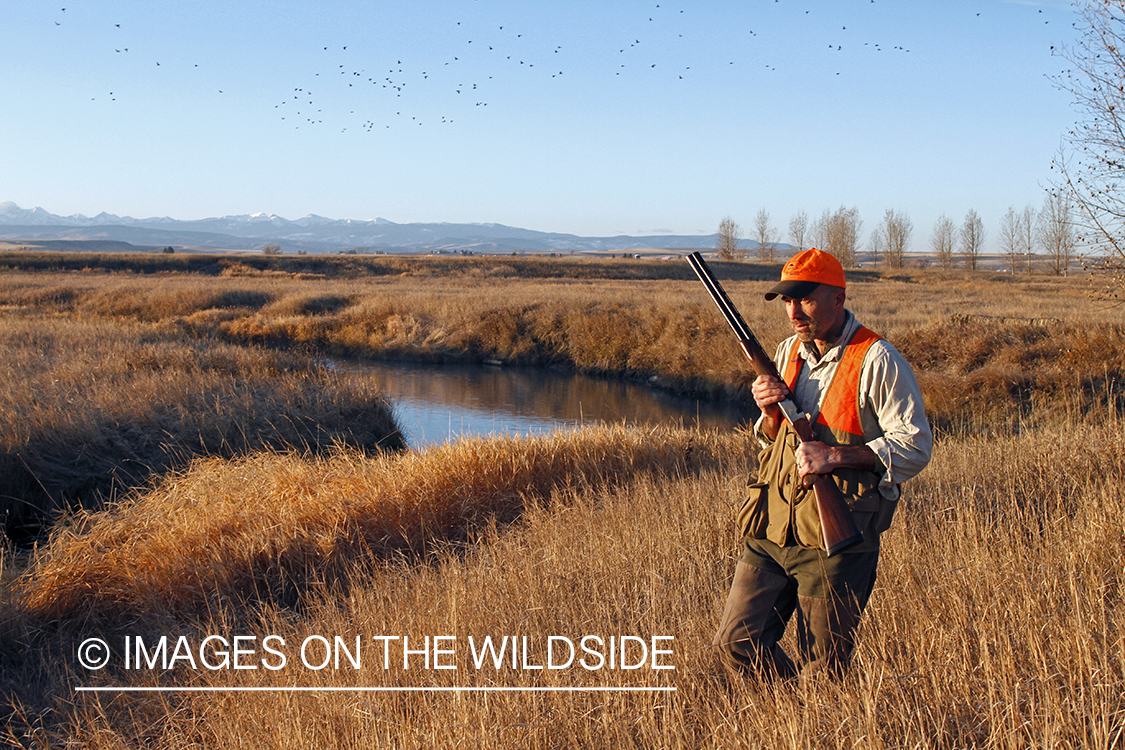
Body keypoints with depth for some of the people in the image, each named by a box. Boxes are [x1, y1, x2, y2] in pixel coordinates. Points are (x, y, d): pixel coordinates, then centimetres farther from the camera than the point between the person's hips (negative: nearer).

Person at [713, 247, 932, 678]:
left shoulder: (877, 361, -9)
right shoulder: (789, 353, 12)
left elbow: (915, 446, -12)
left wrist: (835, 456, -20)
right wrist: (770, 411, -2)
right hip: (772, 528, 6)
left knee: (821, 671, 2)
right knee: (736, 644, 2)